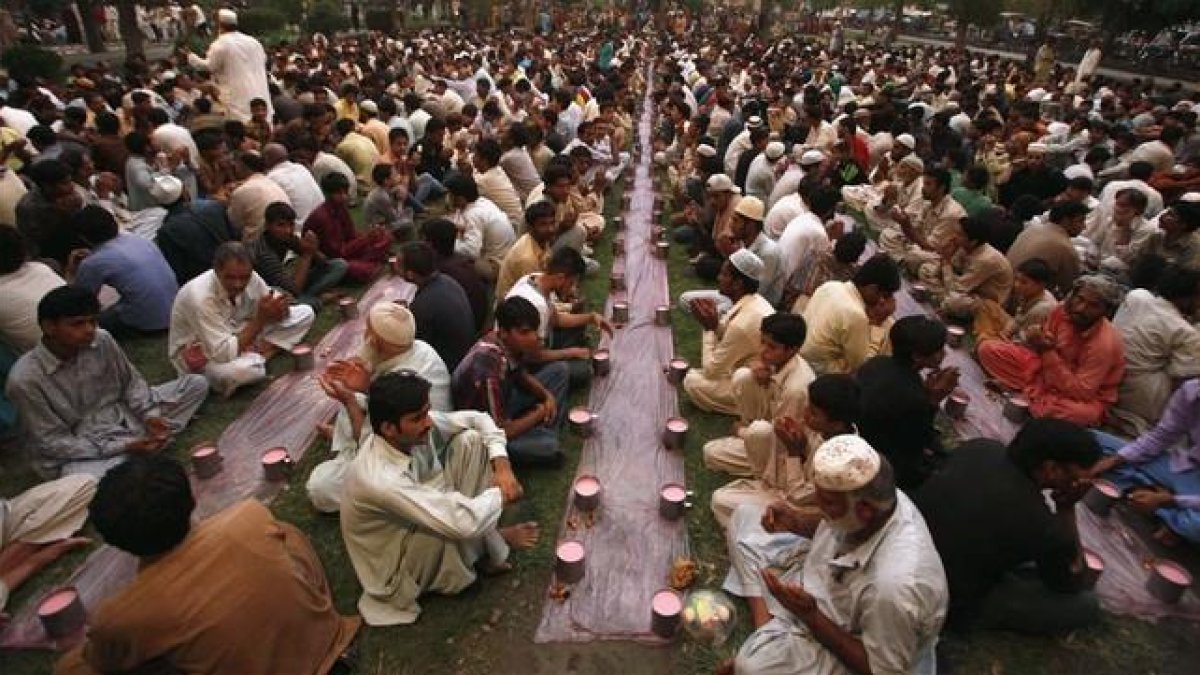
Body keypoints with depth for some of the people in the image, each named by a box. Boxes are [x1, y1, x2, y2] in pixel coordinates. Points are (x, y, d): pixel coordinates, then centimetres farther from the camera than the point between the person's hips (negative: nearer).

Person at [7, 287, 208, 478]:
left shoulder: (102, 340, -10)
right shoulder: (25, 378, -21)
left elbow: (131, 382, 6)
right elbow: (52, 443, -17)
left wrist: (150, 415, -13)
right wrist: (124, 447, -25)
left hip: (125, 418, 5)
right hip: (79, 451, -4)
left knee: (196, 384, -2)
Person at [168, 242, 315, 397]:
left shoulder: (251, 278, -17)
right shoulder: (200, 297, -34)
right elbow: (223, 354, -35)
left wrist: (279, 309, -29)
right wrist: (260, 319, -35)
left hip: (235, 336, 6)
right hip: (198, 352, -6)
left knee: (305, 312, -4)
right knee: (233, 371, -43)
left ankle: (256, 352, -13)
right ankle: (260, 355, -10)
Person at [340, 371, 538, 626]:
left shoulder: (417, 428, -17)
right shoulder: (380, 480, -39)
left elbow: (478, 419, -2)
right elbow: (465, 522, -43)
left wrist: (502, 467, -16)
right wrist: (501, 493, -23)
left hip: (418, 529, 7)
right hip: (396, 571, -7)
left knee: (471, 440, -9)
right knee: (454, 524, -38)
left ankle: (488, 543, -4)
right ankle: (492, 547, -1)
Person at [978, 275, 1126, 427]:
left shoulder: (1105, 343, -27)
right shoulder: (1062, 309, -12)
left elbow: (1080, 392, -28)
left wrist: (1049, 354, -33)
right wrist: (1037, 342, -20)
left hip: (1082, 398, -5)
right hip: (1047, 374, 5)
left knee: (1082, 413, -44)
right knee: (988, 349, -8)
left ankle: (1034, 396, -13)